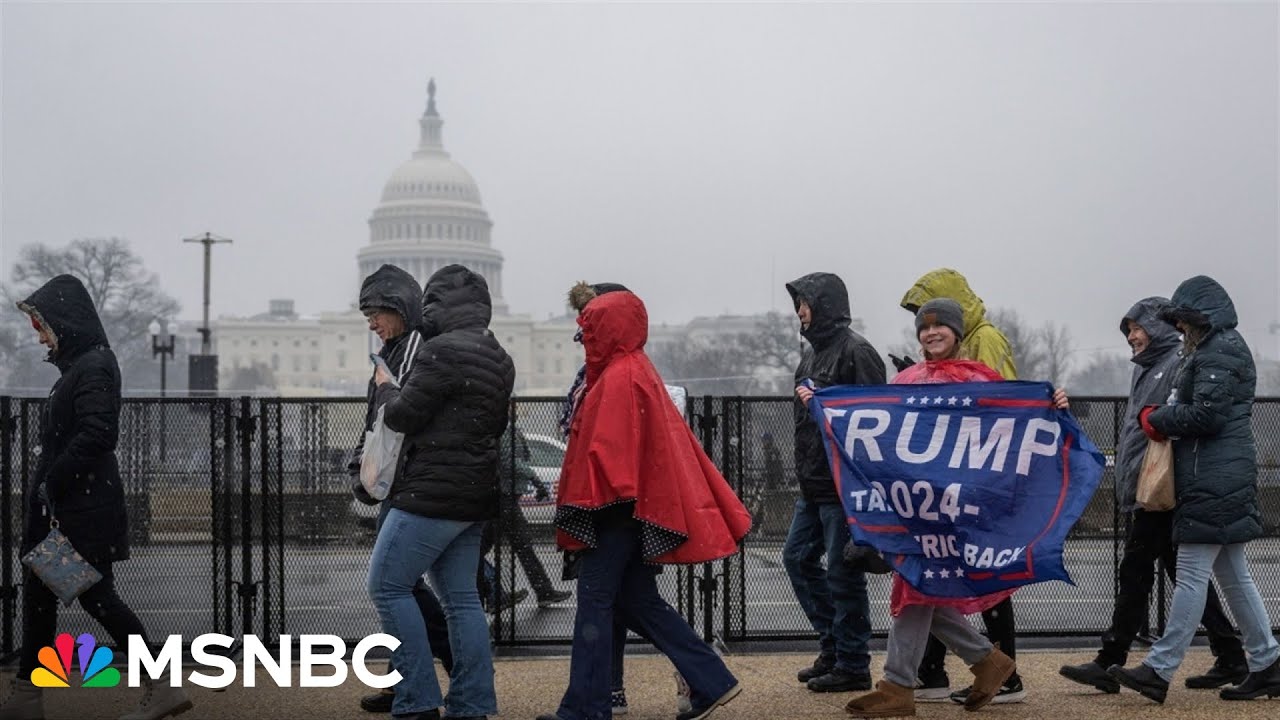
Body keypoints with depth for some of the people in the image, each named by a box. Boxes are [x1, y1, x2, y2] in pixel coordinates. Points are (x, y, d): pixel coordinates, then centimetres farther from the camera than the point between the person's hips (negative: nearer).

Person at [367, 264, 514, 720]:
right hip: (476, 494, 9)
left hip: (433, 492, -9)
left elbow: (402, 416, -12)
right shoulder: (499, 359, 14)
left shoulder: (441, 351, -15)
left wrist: (385, 386, 7)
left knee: (388, 586, -1)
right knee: (461, 598, 11)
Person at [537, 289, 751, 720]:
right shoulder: (637, 370, 16)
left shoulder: (620, 378, -14)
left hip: (618, 508, -10)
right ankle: (711, 682, 12)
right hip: (640, 503, 10)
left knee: (594, 600, -4)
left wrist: (598, 500, -18)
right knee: (638, 602, 13)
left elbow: (608, 447, -21)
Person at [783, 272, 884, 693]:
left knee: (842, 572, -4)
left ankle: (852, 665, 6)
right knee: (798, 556, 14)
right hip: (813, 484, 10)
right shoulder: (813, 352, 16)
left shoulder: (855, 351, -12)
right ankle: (834, 645, 23)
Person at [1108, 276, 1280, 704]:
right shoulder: (1221, 349, 22)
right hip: (1225, 479, 11)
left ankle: (1160, 671, -8)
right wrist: (1163, 418, 5)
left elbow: (1206, 415, -19)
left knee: (1191, 574, -9)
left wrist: (1156, 419, -7)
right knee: (1233, 575, 13)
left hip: (1213, 481, -11)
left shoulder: (1219, 353, -10)